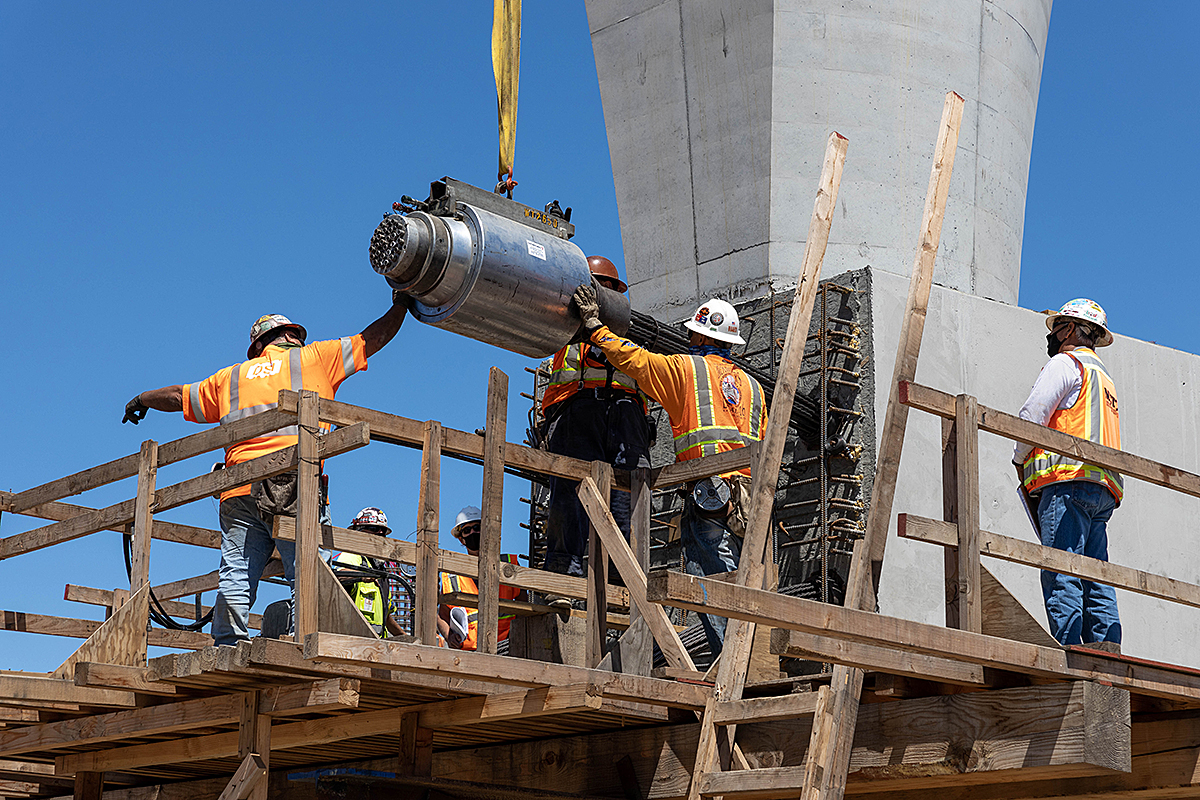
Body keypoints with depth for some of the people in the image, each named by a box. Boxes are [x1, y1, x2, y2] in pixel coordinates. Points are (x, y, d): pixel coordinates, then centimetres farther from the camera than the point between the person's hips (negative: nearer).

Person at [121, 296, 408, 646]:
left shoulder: (232, 377, 26)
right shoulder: (314, 357, 17)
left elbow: (178, 397, 37)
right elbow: (373, 339, 22)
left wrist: (142, 400, 57)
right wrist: (400, 306, 38)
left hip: (240, 492, 4)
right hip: (297, 485, -4)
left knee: (235, 578, -2)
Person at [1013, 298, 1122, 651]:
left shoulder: (1065, 363, 5)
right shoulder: (1104, 379, 32)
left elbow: (1034, 413, -7)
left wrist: (1020, 461, 8)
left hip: (1069, 480, -9)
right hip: (1102, 488, 9)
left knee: (1060, 574, -15)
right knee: (1096, 578, 2)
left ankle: (1068, 650, -24)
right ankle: (1107, 652, -8)